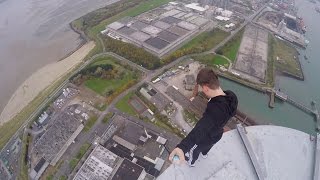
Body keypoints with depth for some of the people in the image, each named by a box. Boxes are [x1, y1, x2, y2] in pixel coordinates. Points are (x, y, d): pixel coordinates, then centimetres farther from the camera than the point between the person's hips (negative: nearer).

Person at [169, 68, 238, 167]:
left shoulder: (215, 109, -49)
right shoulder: (231, 96, -23)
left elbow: (200, 129, -66)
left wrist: (181, 147, -81)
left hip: (205, 138, -6)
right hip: (217, 135, 6)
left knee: (194, 150, 30)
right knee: (208, 145, 41)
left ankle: (191, 162, 62)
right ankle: (204, 153, 73)